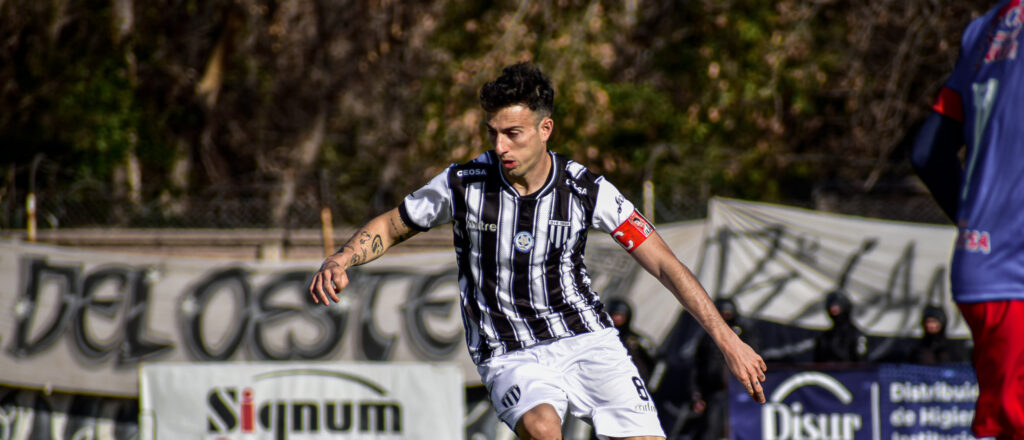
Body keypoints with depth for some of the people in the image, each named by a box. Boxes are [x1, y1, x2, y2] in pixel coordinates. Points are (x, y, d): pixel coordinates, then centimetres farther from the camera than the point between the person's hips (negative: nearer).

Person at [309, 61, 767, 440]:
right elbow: (391, 226, 7)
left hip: (586, 338, 2)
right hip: (510, 356, -2)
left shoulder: (587, 191, -8)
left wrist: (727, 340, -7)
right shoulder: (464, 184, -9)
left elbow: (664, 264, -4)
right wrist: (339, 261, -13)